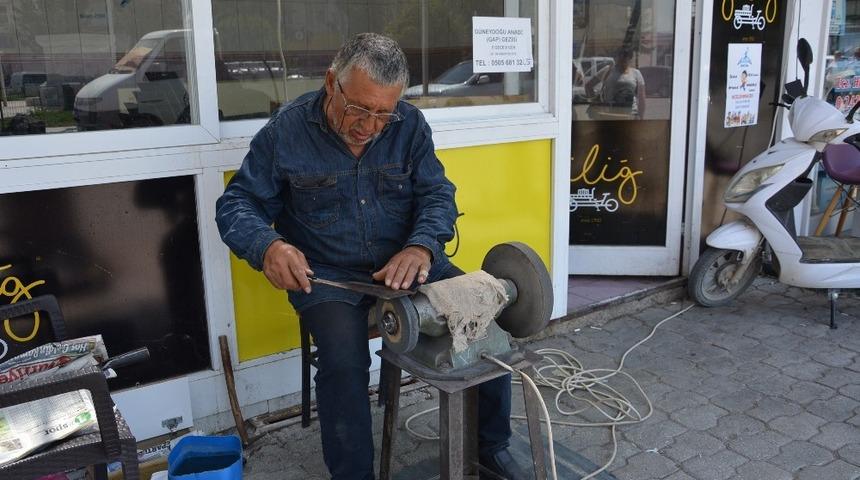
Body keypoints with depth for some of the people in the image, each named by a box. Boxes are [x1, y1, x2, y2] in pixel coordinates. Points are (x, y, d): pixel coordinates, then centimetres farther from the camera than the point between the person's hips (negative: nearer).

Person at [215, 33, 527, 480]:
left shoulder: (410, 124, -2)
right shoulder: (286, 130, -9)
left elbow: (437, 195, -3)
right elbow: (236, 205, -5)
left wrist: (421, 246, -25)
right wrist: (268, 246, -28)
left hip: (407, 262, 3)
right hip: (327, 273, -2)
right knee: (343, 361, -31)